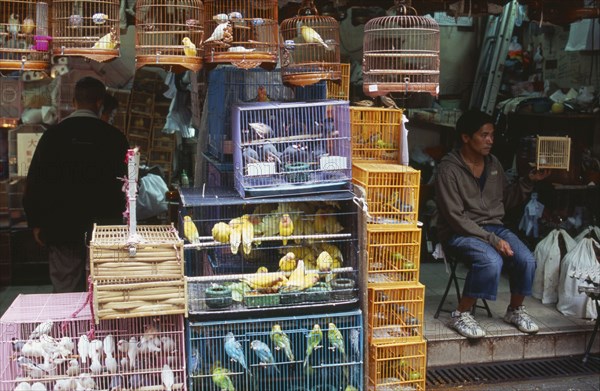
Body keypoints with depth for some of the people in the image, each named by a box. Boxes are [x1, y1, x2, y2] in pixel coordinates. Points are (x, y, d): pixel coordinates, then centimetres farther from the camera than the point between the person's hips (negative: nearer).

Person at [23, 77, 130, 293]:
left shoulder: (53, 134, -2)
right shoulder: (114, 136, -3)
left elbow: (35, 181, 1)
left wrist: (35, 223, 9)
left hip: (61, 225, 0)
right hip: (104, 225, 0)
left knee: (66, 289, 6)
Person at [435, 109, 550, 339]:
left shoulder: (493, 163, 7)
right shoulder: (449, 169, -15)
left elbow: (507, 200, 17)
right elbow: (456, 218, -19)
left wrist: (530, 181, 1)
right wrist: (492, 240, -23)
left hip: (493, 226, 7)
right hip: (459, 233, -6)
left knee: (526, 260, -16)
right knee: (491, 261, -33)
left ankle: (515, 310, 9)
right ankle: (461, 315, -16)